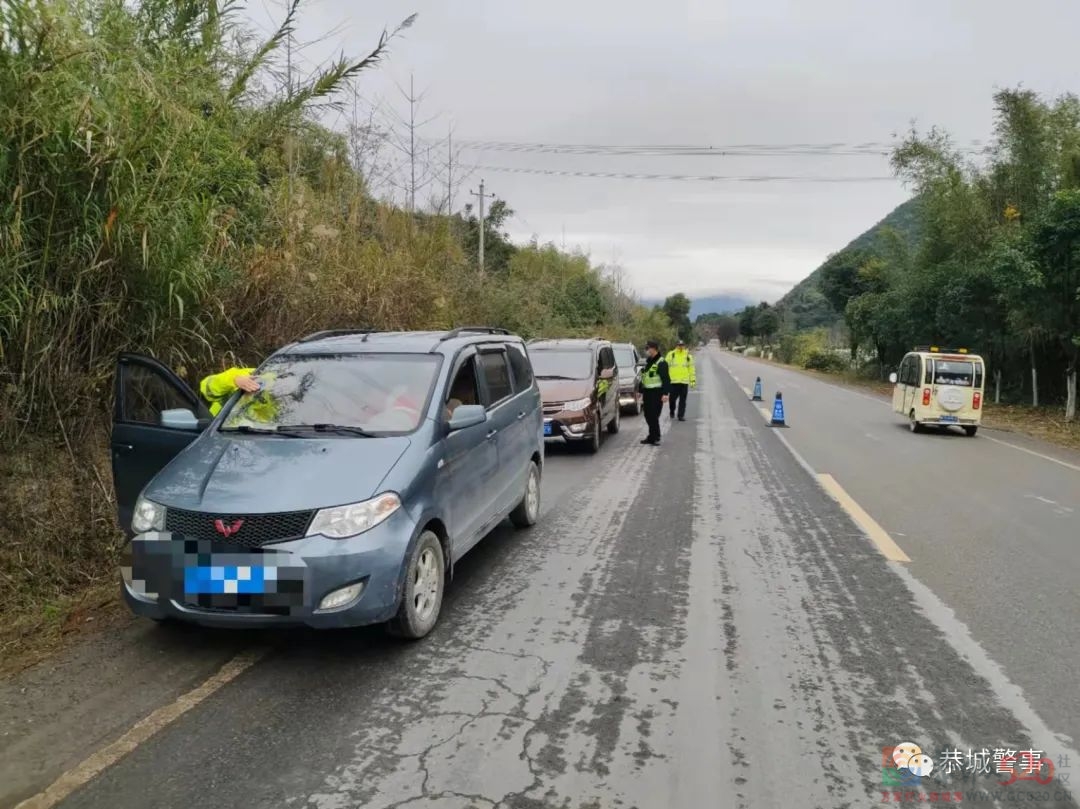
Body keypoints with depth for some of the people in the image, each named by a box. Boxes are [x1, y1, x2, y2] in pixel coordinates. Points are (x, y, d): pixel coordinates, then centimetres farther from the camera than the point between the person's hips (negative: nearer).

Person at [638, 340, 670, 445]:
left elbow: (666, 379, -17)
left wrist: (665, 393, -23)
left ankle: (655, 437, -1)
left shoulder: (661, 363, -12)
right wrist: (640, 390, 25)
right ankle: (652, 436, 22)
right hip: (647, 392, 9)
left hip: (656, 393, -9)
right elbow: (643, 378, 25)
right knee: (648, 416, 11)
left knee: (653, 416, -9)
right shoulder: (648, 362, 17)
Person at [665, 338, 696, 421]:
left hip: (684, 381, 1)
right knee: (673, 398, 2)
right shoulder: (671, 355, 4)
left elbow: (691, 369, 12)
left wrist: (693, 380, 7)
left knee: (683, 400, 1)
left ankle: (681, 415, 7)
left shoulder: (688, 356, 9)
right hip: (673, 381, -1)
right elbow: (666, 367, 5)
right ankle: (672, 412, 27)